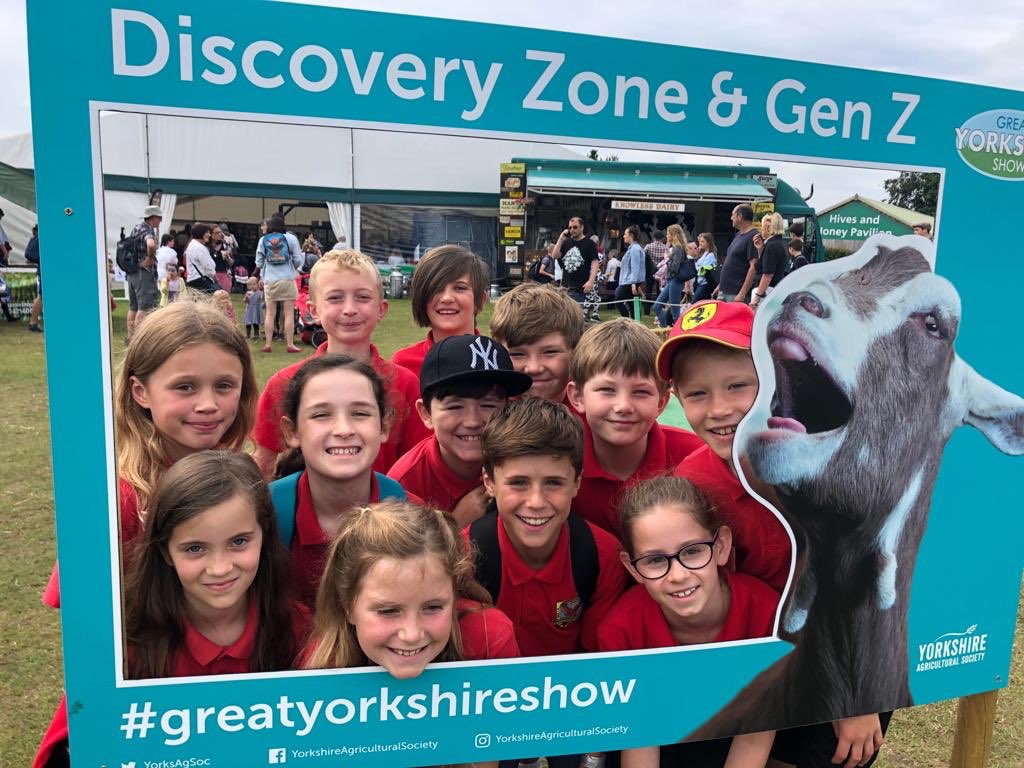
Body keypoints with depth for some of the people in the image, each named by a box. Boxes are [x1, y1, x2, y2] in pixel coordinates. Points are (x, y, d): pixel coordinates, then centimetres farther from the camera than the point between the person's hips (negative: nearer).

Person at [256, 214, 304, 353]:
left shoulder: (263, 240, 3)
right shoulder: (290, 238, -1)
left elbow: (259, 262, 6)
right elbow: (298, 260, -1)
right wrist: (295, 268, 20)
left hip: (270, 280, 2)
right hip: (287, 279, -2)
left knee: (270, 313, 7)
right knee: (289, 313, 2)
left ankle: (268, 344, 8)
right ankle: (289, 344, 2)